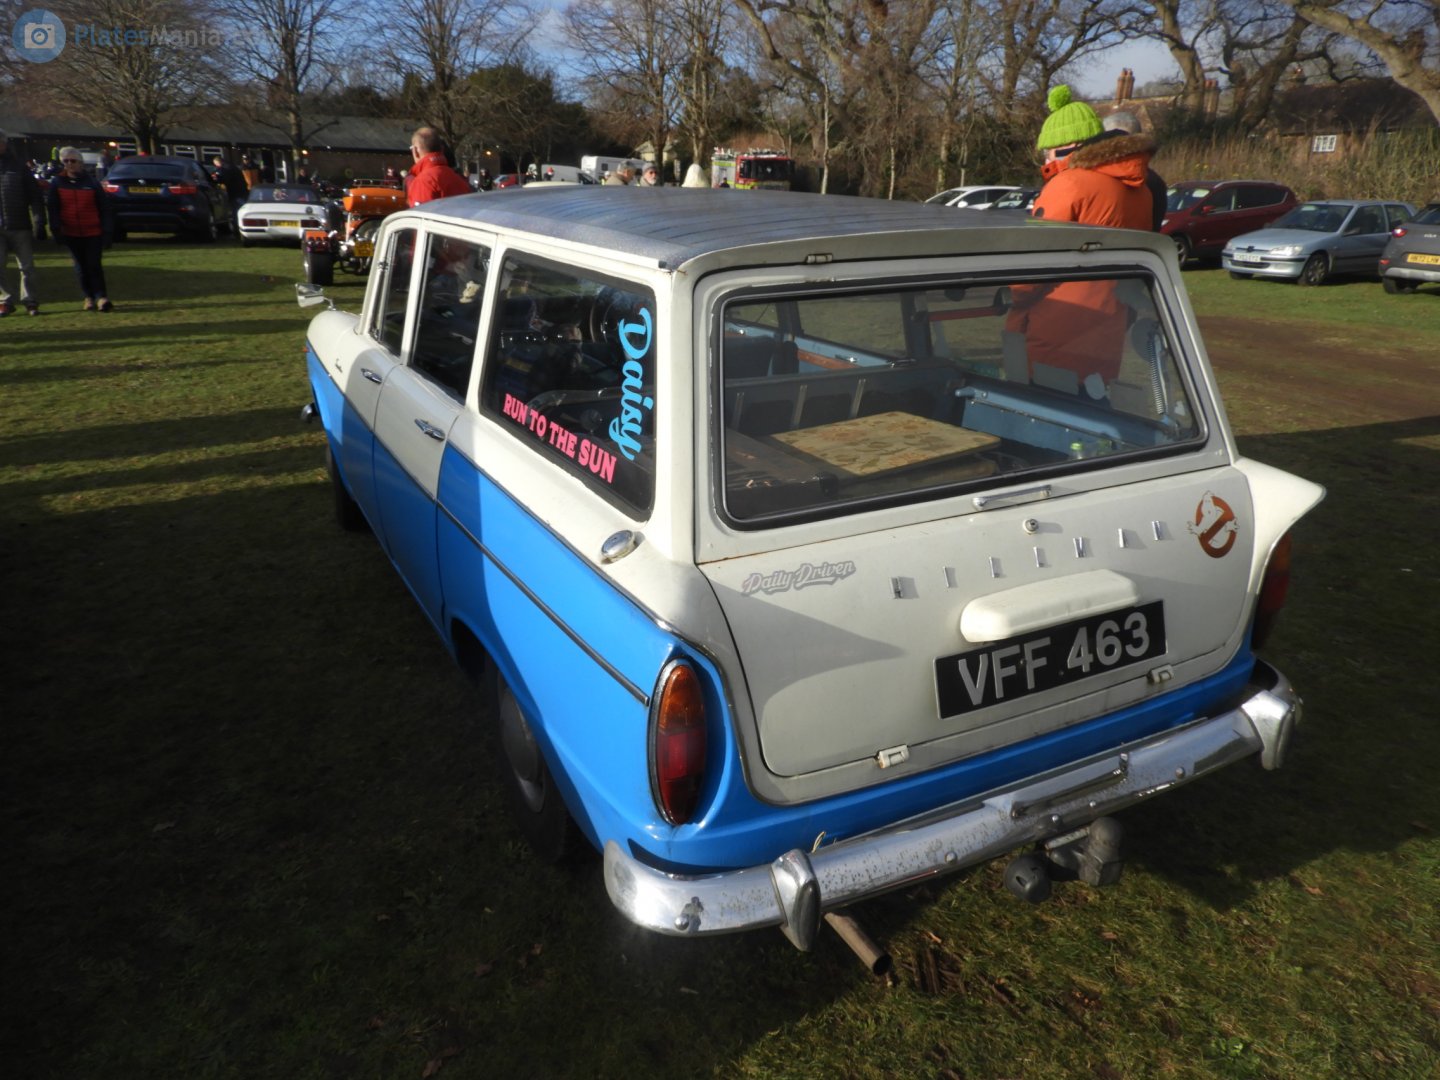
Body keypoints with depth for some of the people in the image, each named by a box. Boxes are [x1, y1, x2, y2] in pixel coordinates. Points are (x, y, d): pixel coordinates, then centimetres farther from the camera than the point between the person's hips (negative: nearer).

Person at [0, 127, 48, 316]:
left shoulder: (19, 169, 6)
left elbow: (36, 197, 4)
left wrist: (39, 223, -5)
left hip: (20, 227, -1)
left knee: (27, 267, 2)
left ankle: (30, 302, 10)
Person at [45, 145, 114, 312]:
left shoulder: (92, 183, 0)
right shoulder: (57, 184, 4)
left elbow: (104, 209, 2)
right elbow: (53, 209, 4)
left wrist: (107, 232, -3)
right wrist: (56, 230, -4)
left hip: (93, 232, -2)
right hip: (71, 233, 3)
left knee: (94, 265, -9)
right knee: (81, 267, 8)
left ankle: (101, 297, -8)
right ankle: (89, 298, 15)